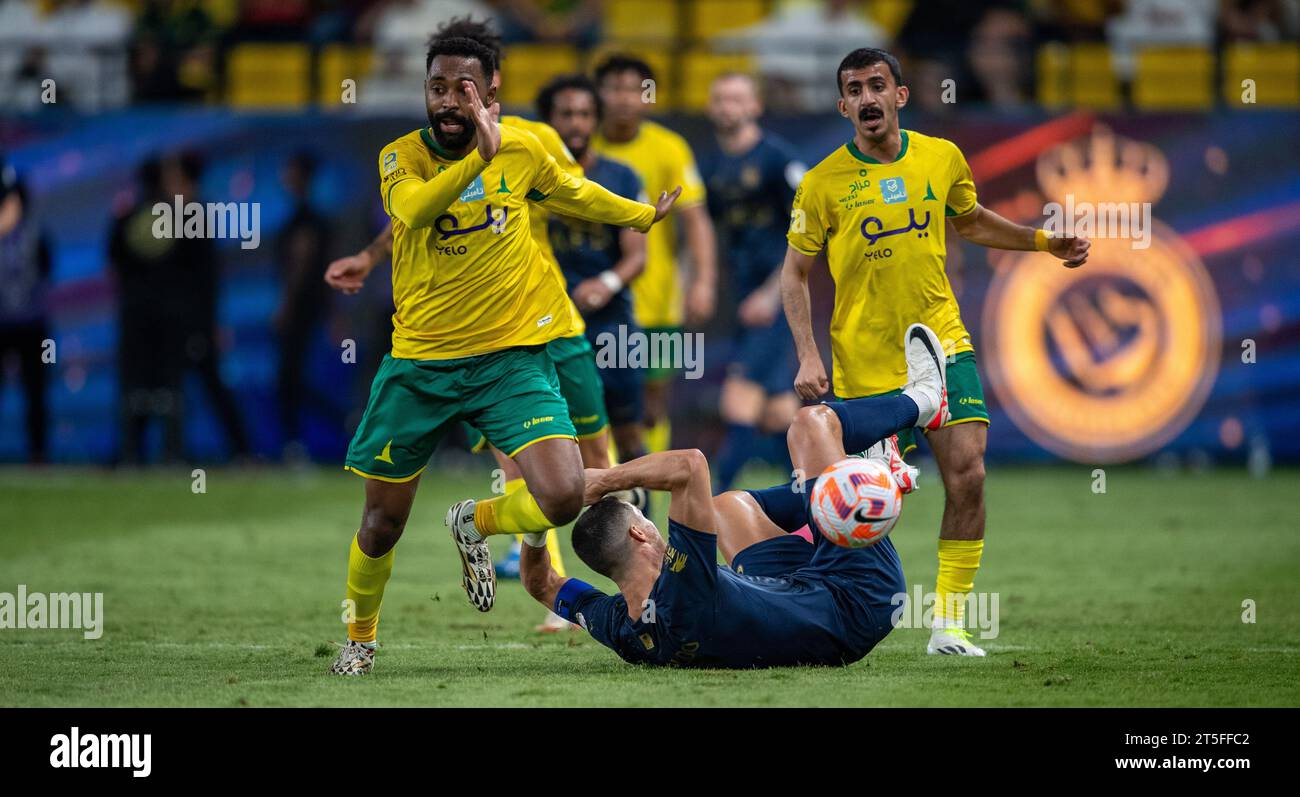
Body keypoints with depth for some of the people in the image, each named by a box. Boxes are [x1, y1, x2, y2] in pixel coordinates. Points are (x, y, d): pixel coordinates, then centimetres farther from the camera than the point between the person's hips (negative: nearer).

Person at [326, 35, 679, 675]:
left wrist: (643, 215, 36)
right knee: (382, 521, 7)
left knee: (562, 497, -19)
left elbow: (573, 193, 21)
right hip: (418, 361, -1)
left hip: (511, 356, 1)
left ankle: (474, 524, 14)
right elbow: (412, 211, -32)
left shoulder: (523, 150, -1)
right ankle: (360, 638, 35)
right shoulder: (401, 158, -9)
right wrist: (480, 157, -47)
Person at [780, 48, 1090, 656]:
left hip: (941, 341, 2)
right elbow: (794, 273, 1)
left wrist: (1043, 242, 12)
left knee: (967, 476, -13)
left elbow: (970, 221, 23)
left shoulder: (941, 159, 2)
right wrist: (808, 356, -9)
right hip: (864, 363, -2)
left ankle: (948, 625, -4)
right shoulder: (824, 183, -7)